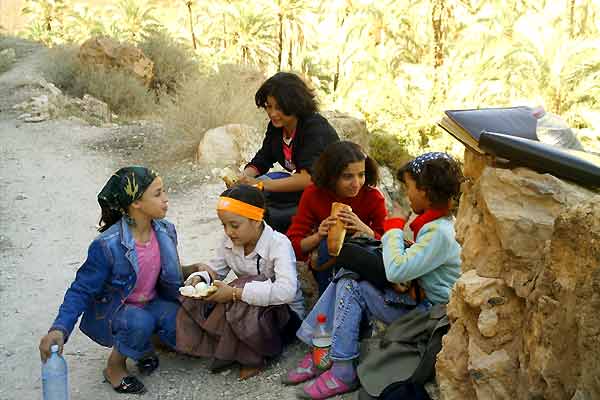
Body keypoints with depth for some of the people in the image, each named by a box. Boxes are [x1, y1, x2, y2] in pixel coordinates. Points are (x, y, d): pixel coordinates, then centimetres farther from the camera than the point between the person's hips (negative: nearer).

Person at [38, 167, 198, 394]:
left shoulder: (166, 231, -9)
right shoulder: (108, 245, -27)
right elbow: (81, 291, -22)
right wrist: (60, 329, -36)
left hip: (151, 304, 5)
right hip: (110, 313, -5)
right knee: (140, 322, -37)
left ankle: (143, 347, 11)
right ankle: (115, 367, -6)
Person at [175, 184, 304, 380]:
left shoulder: (278, 243, -25)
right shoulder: (229, 241, -4)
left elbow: (286, 291, -40)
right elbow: (216, 269, 11)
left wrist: (235, 293, -40)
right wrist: (199, 279, -15)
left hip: (286, 313, -6)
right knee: (194, 303, -11)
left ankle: (253, 356, -12)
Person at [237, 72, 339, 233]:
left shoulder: (315, 127, -22)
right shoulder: (276, 126, 1)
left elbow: (308, 177, -32)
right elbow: (259, 163, 4)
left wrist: (261, 184, -34)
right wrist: (243, 178, -19)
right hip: (301, 188, 8)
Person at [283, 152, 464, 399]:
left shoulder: (439, 233, -24)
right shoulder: (432, 222, 7)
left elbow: (397, 270, -30)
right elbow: (405, 260, 13)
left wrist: (394, 227, -15)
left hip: (426, 311, -10)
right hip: (416, 294, 10)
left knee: (351, 286, -16)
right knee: (346, 274, 0)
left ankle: (343, 372, -11)